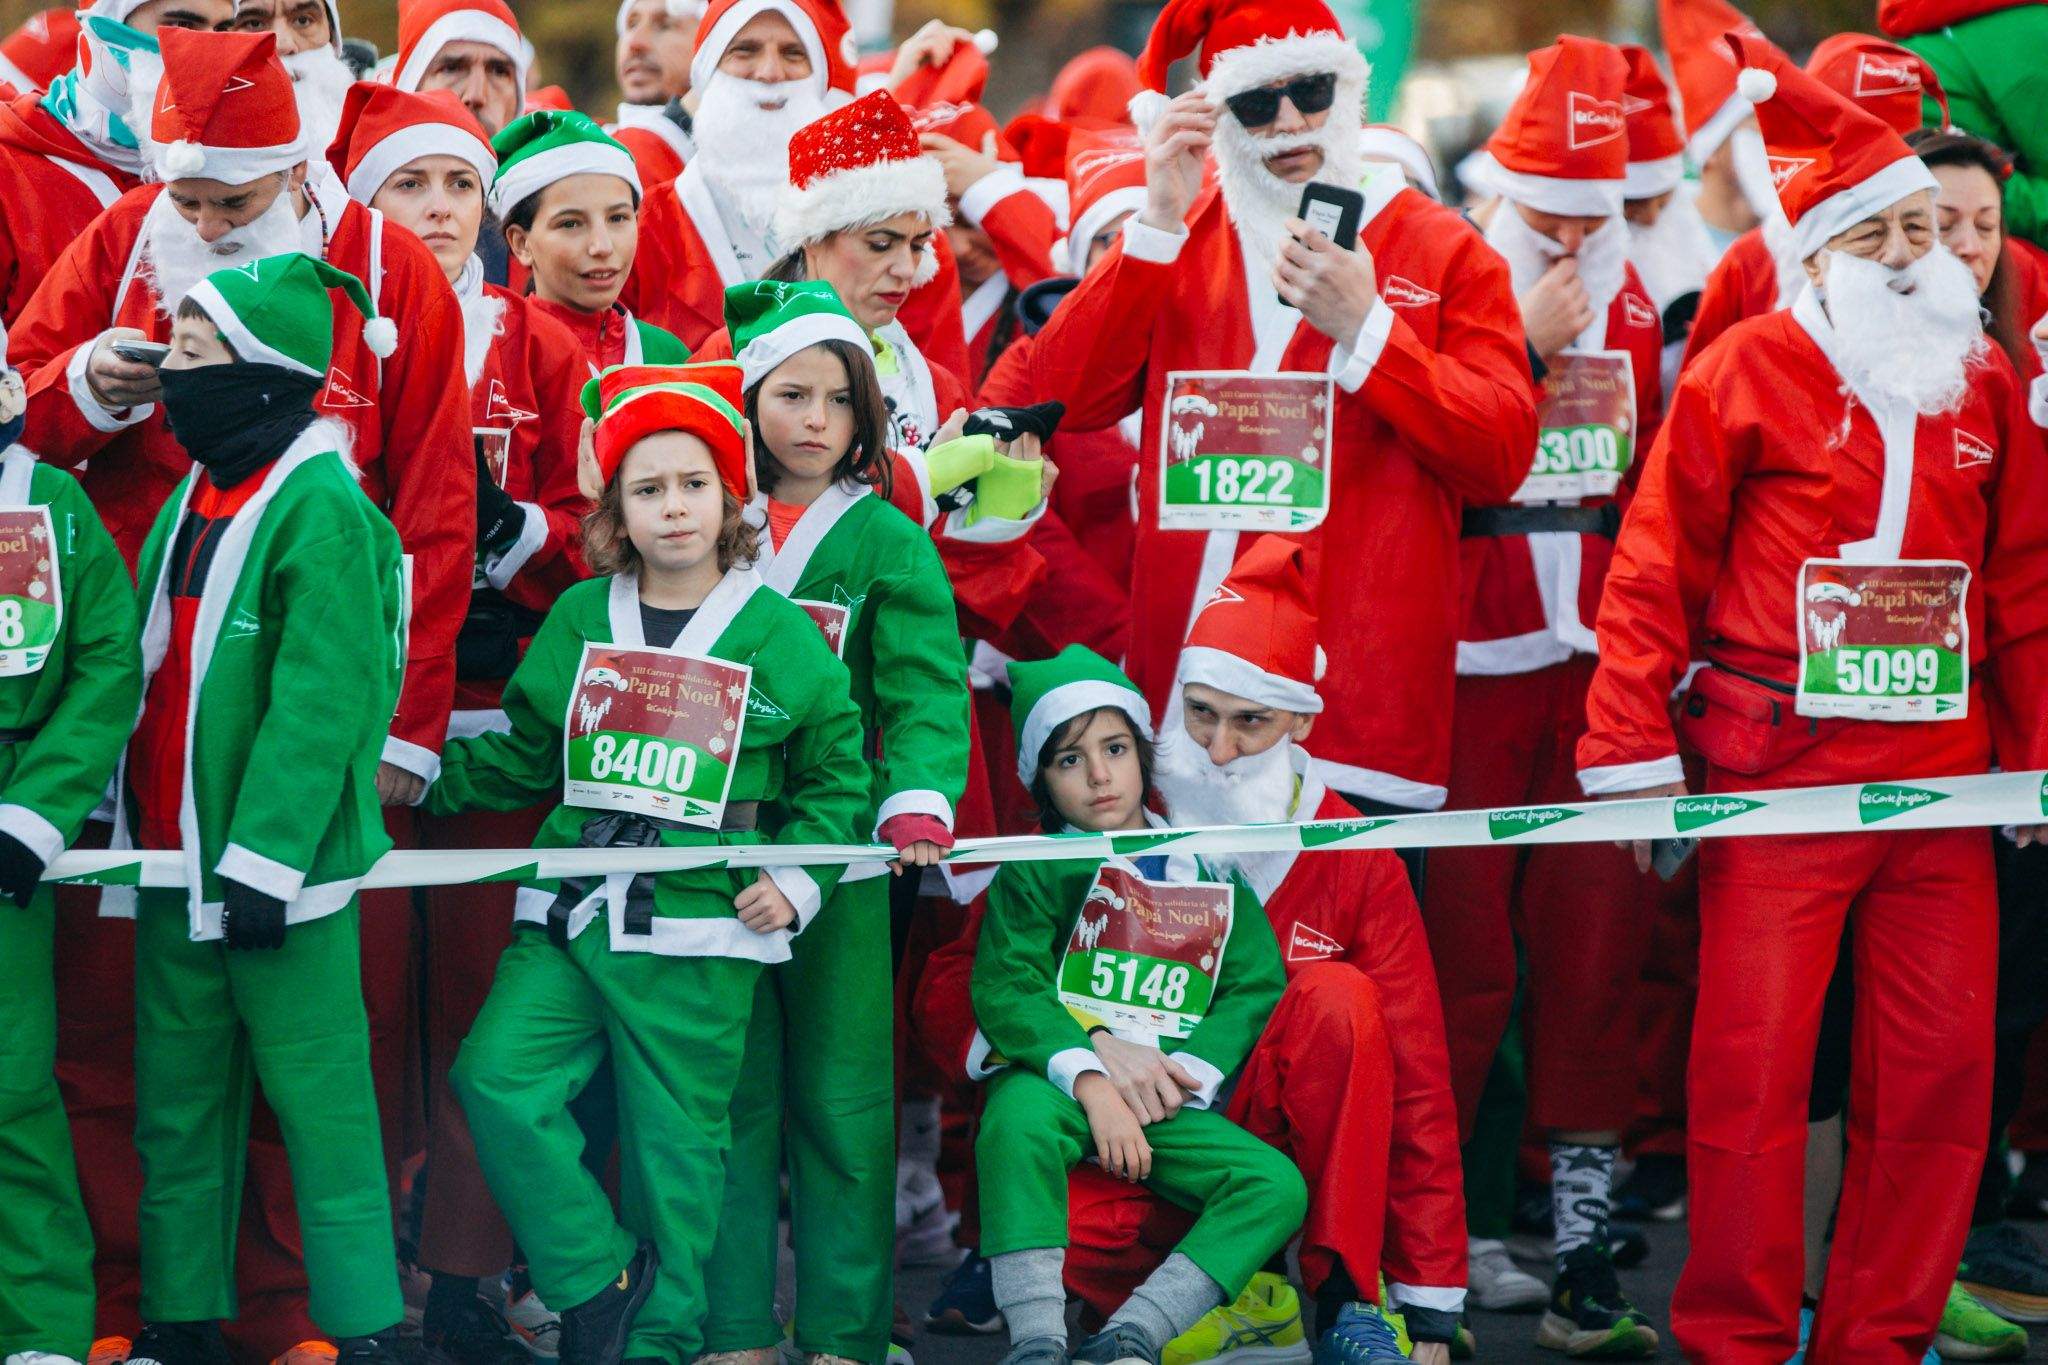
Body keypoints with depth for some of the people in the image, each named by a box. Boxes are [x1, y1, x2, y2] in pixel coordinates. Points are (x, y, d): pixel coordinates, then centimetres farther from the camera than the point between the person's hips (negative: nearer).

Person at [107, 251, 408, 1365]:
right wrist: (138, 833, 16)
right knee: (177, 1105, 12)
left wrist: (264, 856, -21)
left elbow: (320, 700, -18)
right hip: (174, 856, 8)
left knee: (316, 1098, -4)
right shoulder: (191, 502, 13)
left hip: (282, 864, -8)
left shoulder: (321, 509, -13)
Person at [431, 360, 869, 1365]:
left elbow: (834, 777, 11)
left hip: (700, 935, -2)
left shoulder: (777, 635, 2)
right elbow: (527, 754, 20)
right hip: (571, 915, 3)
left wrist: (797, 879, -2)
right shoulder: (577, 619, 9)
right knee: (497, 1079, -16)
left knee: (673, 1147, 2)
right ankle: (598, 1283, -3)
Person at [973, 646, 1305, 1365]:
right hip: (1055, 1081, -3)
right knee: (1019, 1115, -39)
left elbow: (1257, 987, 6)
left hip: (1165, 1102, 3)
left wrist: (1185, 1069, -12)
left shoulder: (1210, 875, 12)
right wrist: (1092, 1077, -23)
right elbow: (1004, 990, -8)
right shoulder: (1037, 872, 3)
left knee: (1279, 1187, -20)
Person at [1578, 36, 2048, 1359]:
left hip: (1940, 778, 4)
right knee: (1753, 1065, -3)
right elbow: (1658, 566, -2)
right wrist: (1634, 753, -6)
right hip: (1777, 774, -4)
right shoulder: (1751, 369, -1)